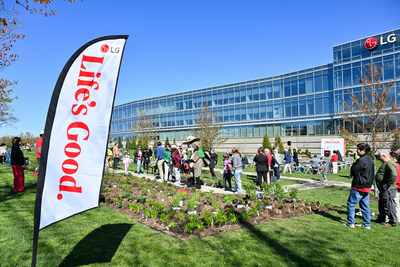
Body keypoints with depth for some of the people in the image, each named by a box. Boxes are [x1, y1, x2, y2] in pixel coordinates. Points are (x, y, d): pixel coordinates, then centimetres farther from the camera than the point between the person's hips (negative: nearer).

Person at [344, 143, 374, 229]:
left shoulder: (361, 160, -19)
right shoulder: (370, 160, 11)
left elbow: (353, 170, -14)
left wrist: (353, 165, 6)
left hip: (359, 187, -9)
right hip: (367, 186, 9)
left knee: (351, 204, 1)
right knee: (365, 206, 15)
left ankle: (351, 222, 6)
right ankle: (367, 224, 20)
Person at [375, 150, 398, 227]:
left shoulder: (390, 164, -18)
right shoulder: (386, 164, 16)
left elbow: (394, 175, -32)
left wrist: (387, 184, -24)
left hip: (388, 190, -11)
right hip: (384, 189, 11)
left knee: (389, 206, -1)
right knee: (381, 205, 20)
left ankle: (393, 222, 10)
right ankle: (381, 219, 32)